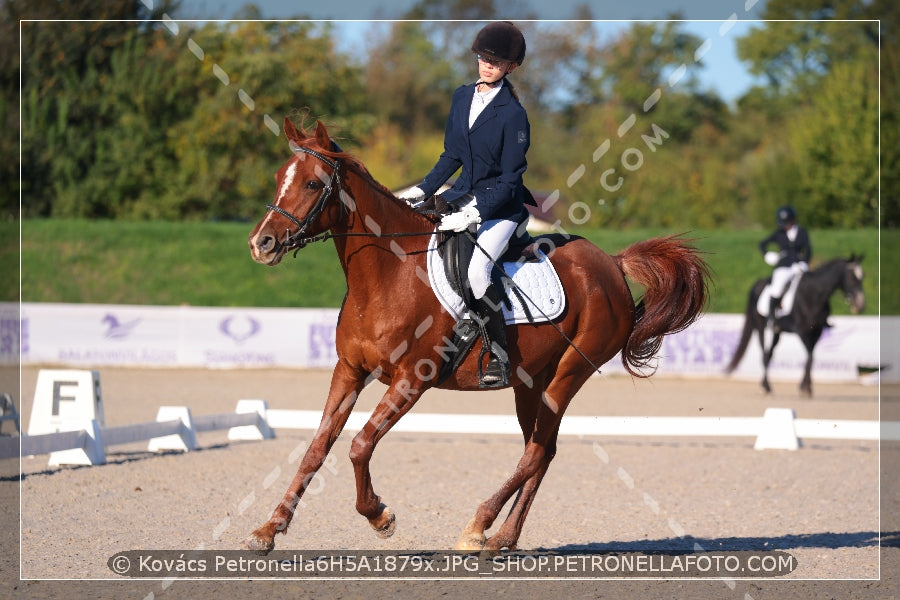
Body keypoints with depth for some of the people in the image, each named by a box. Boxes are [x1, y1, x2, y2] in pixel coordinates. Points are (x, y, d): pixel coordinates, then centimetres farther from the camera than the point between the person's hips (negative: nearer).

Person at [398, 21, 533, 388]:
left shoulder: (512, 114, -16)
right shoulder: (462, 97, 4)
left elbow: (510, 178, -17)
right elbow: (452, 155, 12)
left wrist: (474, 214, -25)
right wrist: (423, 190, 1)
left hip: (502, 204, -8)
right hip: (465, 192, 8)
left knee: (476, 269, -28)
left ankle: (499, 361, -19)